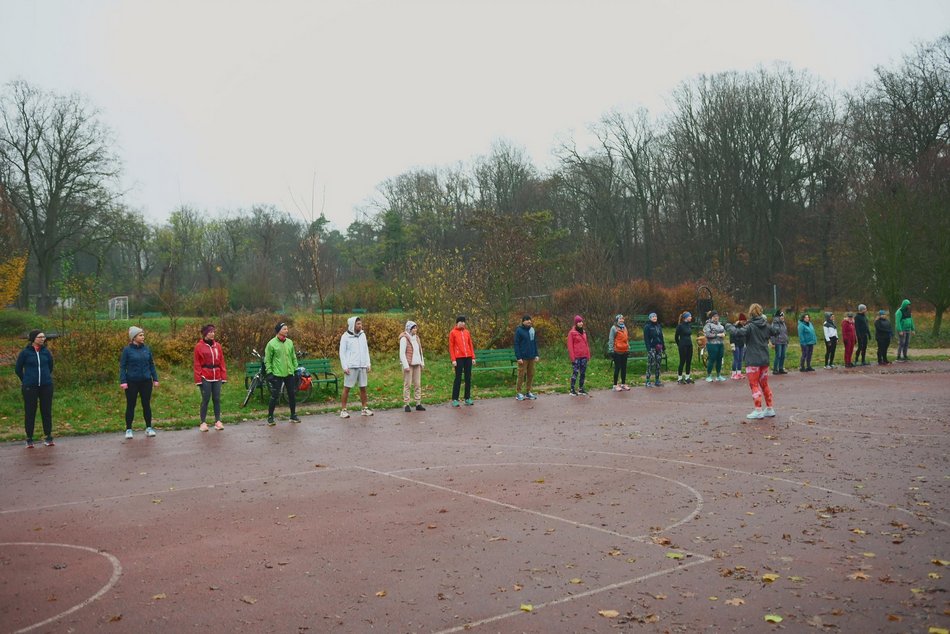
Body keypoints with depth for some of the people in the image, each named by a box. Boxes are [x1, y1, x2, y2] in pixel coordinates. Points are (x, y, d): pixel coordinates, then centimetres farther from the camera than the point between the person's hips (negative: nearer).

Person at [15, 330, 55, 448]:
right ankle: (29, 439, 13)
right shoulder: (25, 352, -4)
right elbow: (18, 369, 7)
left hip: (46, 386, 2)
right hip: (30, 388, -2)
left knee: (46, 411, 5)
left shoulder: (46, 351, 2)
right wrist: (25, 381, 15)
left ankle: (48, 437, 14)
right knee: (30, 412, 3)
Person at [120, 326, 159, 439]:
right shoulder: (127, 350, -6)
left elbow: (152, 365, 10)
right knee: (130, 405, 5)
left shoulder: (147, 349, 4)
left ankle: (149, 428, 16)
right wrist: (123, 382, -12)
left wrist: (155, 379, 7)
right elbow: (122, 366, -5)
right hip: (132, 382, -3)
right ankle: (128, 429, 14)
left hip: (146, 382, 3)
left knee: (146, 405, 7)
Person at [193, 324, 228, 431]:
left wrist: (224, 376, 5)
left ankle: (218, 421, 13)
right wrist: (198, 379, -8)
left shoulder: (217, 346, 9)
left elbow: (222, 362, 9)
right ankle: (203, 423, 7)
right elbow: (197, 365, -3)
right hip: (205, 377, -3)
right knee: (206, 399, -2)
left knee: (217, 399, 6)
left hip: (217, 377, 3)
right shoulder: (199, 346, -1)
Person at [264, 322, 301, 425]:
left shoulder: (290, 342, 8)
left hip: (289, 374, 5)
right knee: (275, 396, -3)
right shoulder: (271, 344, -8)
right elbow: (267, 360, -6)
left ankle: (293, 415, 22)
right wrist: (269, 372, -11)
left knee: (292, 395, 9)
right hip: (277, 374, -5)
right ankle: (270, 417, 9)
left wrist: (296, 369, 11)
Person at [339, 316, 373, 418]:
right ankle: (343, 410, 3)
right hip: (351, 367, -5)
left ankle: (365, 409, 15)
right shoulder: (345, 336, -5)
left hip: (362, 366, 5)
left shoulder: (362, 335, 9)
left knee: (363, 388, 8)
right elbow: (342, 352, -5)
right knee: (347, 388, -1)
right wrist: (345, 367, -12)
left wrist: (368, 363, 6)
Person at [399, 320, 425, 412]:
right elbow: (402, 353, -11)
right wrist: (406, 365, -16)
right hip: (409, 364, -7)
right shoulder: (404, 338, -7)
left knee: (418, 384, 6)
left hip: (417, 364, 7)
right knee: (407, 384, -4)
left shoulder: (416, 337, 14)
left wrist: (422, 362, 13)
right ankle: (406, 404, 0)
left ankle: (418, 404, 9)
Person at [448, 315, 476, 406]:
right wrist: (453, 359, -10)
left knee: (468, 378, 7)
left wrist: (473, 357, 7)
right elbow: (451, 347, -3)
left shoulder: (467, 332, 12)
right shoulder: (453, 333, 0)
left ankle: (468, 398, 14)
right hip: (459, 358, -4)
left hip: (468, 358, 5)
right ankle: (455, 399, 2)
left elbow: (471, 345, 14)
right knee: (458, 378, -4)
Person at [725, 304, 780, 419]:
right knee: (764, 384, 17)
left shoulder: (750, 326, -14)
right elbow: (776, 331, 23)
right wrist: (774, 325, 42)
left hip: (753, 361, -6)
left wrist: (729, 326, -14)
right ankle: (769, 409, 22)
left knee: (754, 385, 0)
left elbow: (738, 332, -30)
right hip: (764, 359, 6)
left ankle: (758, 410, -3)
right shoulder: (766, 326, 5)